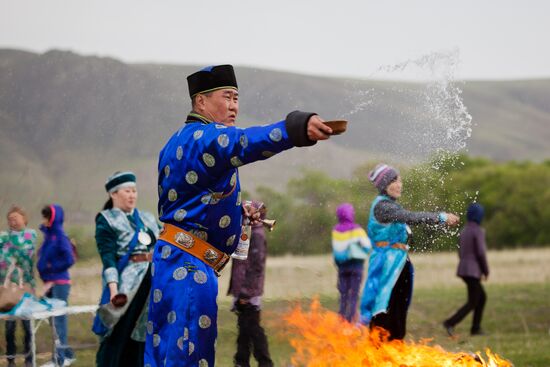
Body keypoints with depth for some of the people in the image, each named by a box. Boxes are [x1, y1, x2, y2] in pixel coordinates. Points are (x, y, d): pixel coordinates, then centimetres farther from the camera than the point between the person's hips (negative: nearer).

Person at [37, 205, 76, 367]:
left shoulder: (60, 236, -12)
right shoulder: (48, 235, 11)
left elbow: (69, 260, -18)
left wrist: (51, 267, -10)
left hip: (60, 283, -8)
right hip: (50, 283, 8)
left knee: (58, 319, -4)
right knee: (55, 319, 13)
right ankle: (67, 354, 23)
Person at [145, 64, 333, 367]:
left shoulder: (177, 143, 20)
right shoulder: (205, 137, -13)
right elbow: (246, 142, -35)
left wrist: (235, 208, 18)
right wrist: (298, 128, -51)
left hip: (169, 261, 11)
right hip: (189, 268, -11)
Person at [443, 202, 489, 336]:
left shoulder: (464, 231, 14)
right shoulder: (478, 230, -13)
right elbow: (481, 253, -18)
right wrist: (486, 270, -6)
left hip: (463, 270, 9)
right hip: (473, 271, -9)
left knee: (482, 298, 19)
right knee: (472, 303, -5)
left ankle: (476, 328, 15)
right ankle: (450, 323, -19)